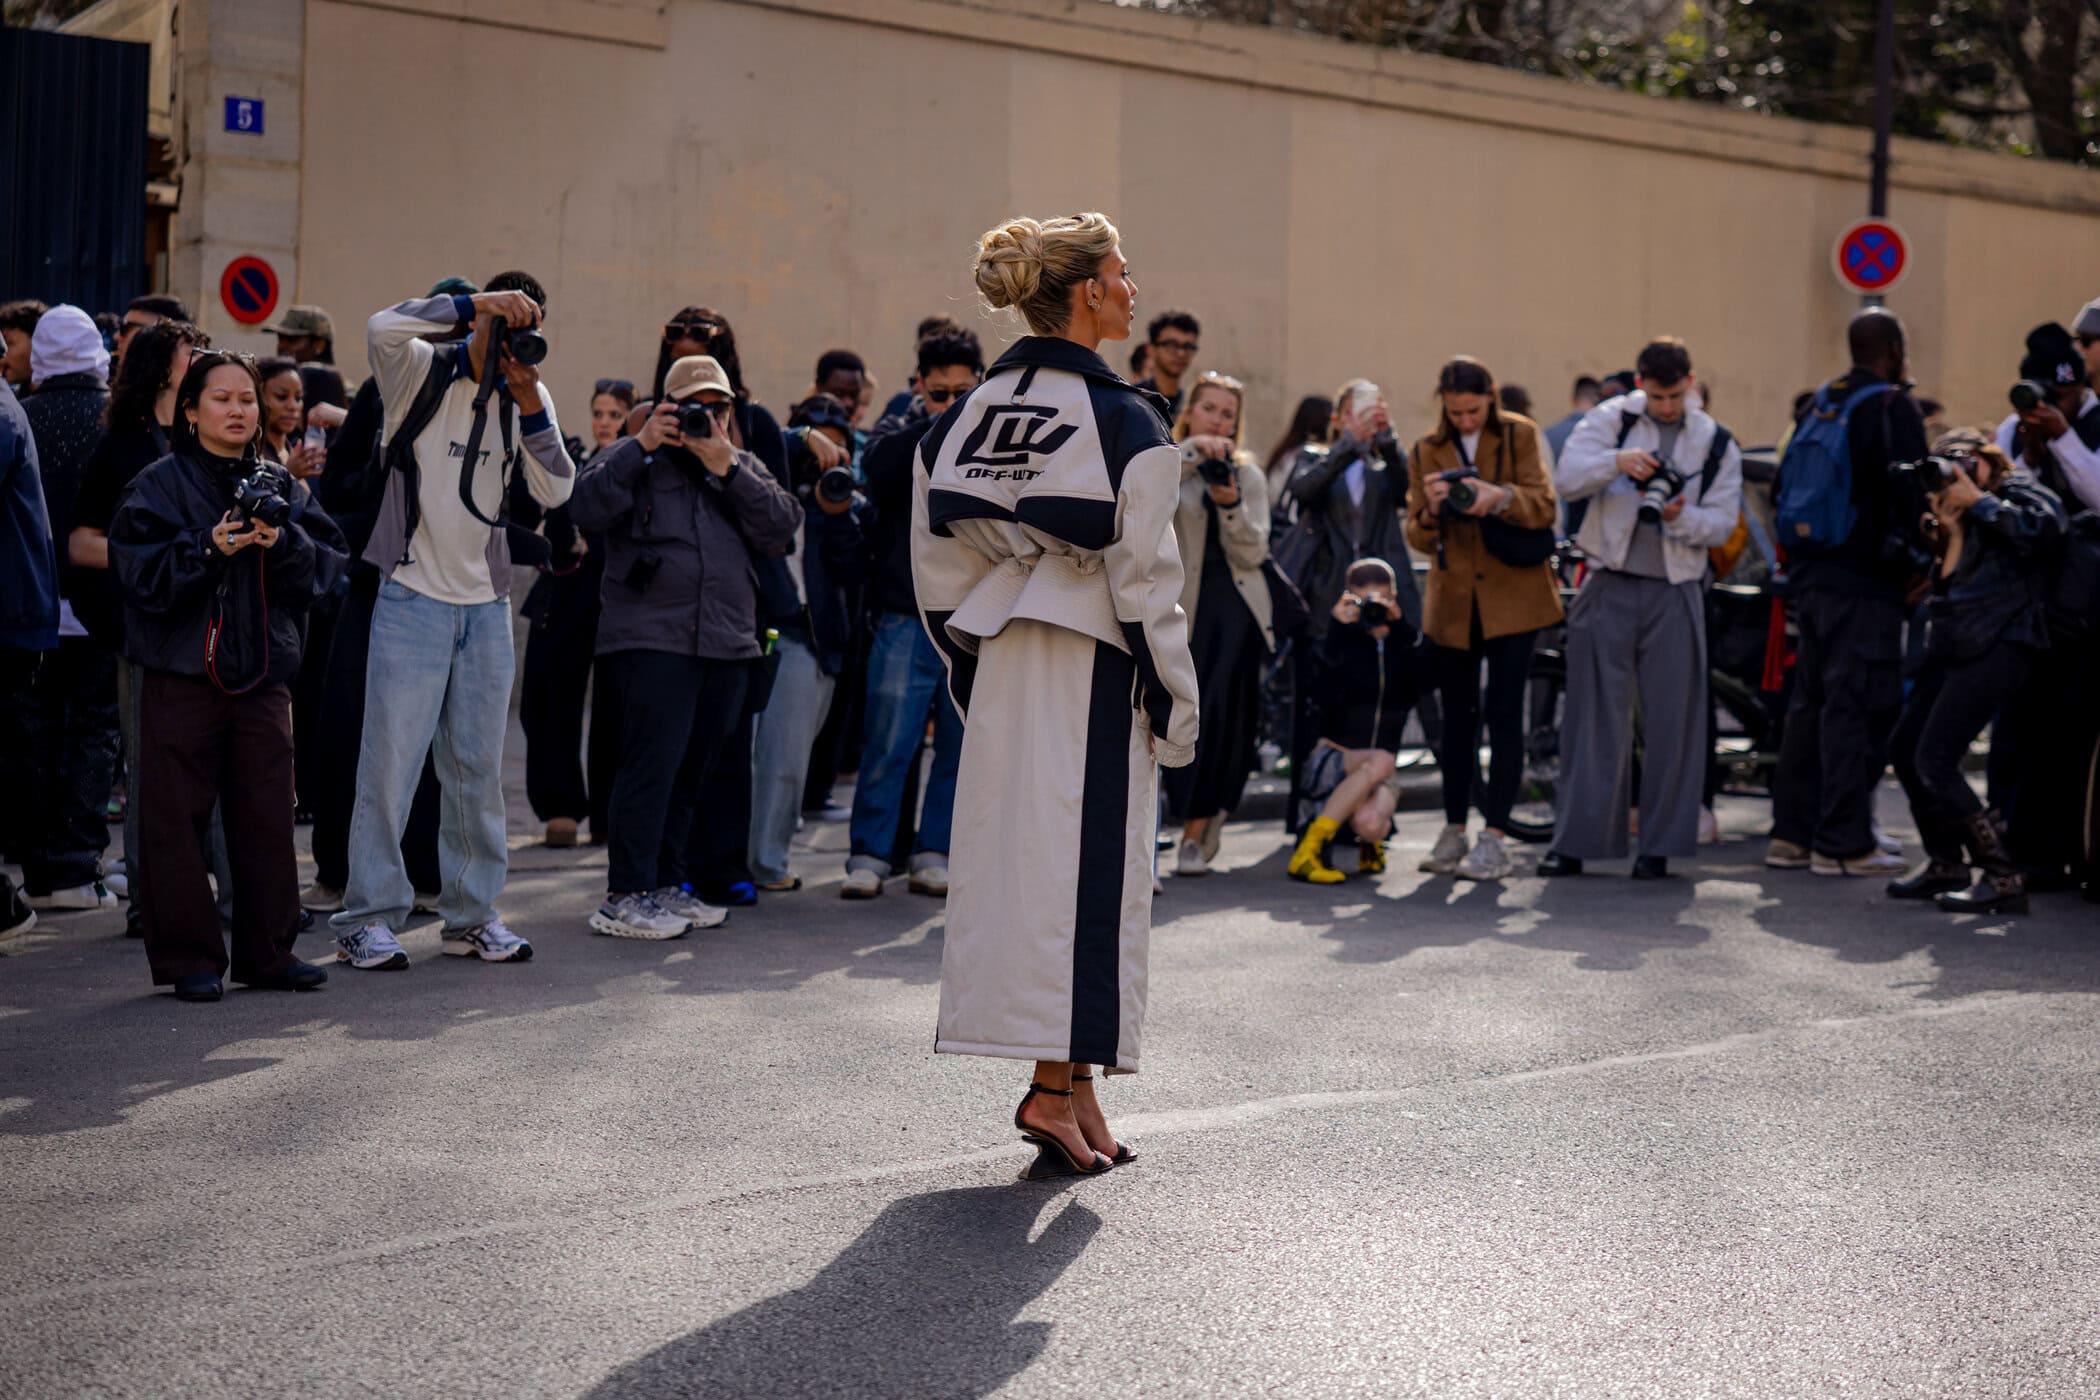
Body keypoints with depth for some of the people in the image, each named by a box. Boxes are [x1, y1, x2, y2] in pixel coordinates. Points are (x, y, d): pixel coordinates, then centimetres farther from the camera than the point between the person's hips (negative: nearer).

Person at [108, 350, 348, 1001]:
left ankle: (268, 951, 16)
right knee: (179, 819, -1)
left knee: (267, 814, 6)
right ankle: (188, 958, 8)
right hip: (182, 674, -4)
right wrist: (209, 548, -21)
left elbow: (329, 561, 4)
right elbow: (139, 570, -10)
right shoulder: (160, 484, -1)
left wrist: (282, 544, -14)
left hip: (263, 674, 4)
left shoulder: (281, 486, 12)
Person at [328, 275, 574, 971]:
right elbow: (382, 328, -26)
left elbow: (555, 492, -3)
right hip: (414, 595, -5)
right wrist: (476, 303, -25)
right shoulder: (423, 373, -4)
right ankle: (368, 919, 2)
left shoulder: (527, 399, 8)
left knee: (480, 768, 10)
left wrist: (529, 402, -13)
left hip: (487, 605, 5)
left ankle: (472, 914, 20)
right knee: (391, 760, -5)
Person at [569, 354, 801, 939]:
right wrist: (641, 447, -13)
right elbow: (586, 508, -10)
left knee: (692, 771, 10)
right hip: (654, 642, -5)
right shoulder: (636, 459, 8)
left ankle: (666, 885, 19)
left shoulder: (745, 467, 20)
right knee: (652, 765, -12)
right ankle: (624, 897, -9)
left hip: (728, 648, 5)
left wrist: (728, 468, -5)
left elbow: (782, 529, 3)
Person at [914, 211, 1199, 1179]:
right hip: (1094, 672, -6)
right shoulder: (1122, 421, -11)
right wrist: (1176, 706, -4)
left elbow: (938, 566, 9)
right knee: (1084, 862, -1)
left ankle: (1071, 1092, 17)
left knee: (1011, 853, 9)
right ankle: (1056, 1087, -2)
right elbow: (1144, 580, -11)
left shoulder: (962, 418, 7)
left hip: (1000, 666, 6)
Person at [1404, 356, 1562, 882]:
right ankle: (1454, 830, 19)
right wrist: (1430, 511, -20)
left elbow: (1544, 507, -10)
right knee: (1457, 715, 9)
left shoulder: (1520, 435, -1)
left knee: (1503, 714, -6)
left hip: (1512, 596, -3)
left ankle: (1495, 838, -5)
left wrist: (1499, 497, -29)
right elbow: (1418, 538, 2)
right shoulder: (1427, 451, 6)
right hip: (1453, 600, 3)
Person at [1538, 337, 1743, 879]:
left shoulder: (1717, 444, 8)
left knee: (1671, 722, 2)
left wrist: (1681, 517, -17)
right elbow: (1567, 479, -7)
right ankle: (1575, 840, 5)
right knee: (1593, 716, 0)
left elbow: (1722, 524, 3)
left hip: (1674, 595, 1)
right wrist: (1615, 461, -25)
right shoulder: (1611, 419, 5)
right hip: (1608, 589, -1)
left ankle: (1659, 845, 10)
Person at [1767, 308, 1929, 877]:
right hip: (1864, 580, -8)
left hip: (1811, 574, 8)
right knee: (1856, 706, -5)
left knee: (1810, 701, 13)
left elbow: (1782, 486, 17)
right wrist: (1916, 559, -4)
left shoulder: (1820, 404, 13)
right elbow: (1909, 495, -17)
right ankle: (1844, 843, -3)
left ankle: (1791, 834, 17)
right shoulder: (1892, 408, -10)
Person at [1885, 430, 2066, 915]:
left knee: (1935, 761, -15)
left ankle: (2004, 878, -12)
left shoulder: (2017, 490, -2)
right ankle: (1945, 863, 26)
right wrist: (1950, 530, 1)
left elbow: (2044, 528, -25)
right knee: (1904, 747, 13)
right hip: (1955, 646, 10)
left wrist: (1979, 502, -13)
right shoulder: (1970, 513, 22)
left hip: (1997, 646, -10)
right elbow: (1949, 580, 14)